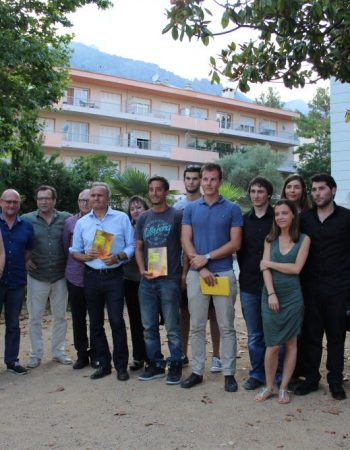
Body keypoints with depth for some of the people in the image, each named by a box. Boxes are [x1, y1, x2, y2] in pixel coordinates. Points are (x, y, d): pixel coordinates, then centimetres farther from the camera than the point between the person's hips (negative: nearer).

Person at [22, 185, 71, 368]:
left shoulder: (66, 218, -2)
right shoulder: (26, 219, -3)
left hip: (60, 276, 1)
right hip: (37, 277, -1)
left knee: (60, 316, 11)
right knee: (35, 317, 6)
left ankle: (58, 351, 25)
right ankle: (36, 354, 20)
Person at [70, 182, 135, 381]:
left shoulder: (122, 218, 1)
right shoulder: (82, 222, 9)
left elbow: (131, 246, -1)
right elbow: (74, 251, 12)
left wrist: (118, 257, -18)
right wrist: (85, 256, -9)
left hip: (114, 276, -3)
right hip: (91, 276, 4)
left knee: (117, 321, -5)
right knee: (95, 323, 9)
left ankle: (121, 366, 8)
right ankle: (104, 364, 22)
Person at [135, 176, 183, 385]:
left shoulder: (177, 215, -2)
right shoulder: (143, 218, 12)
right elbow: (138, 247, 14)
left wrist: (184, 273, -7)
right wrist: (142, 270, -1)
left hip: (169, 279, -5)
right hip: (147, 280, 5)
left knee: (172, 327, 2)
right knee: (149, 326, 11)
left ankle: (176, 366, 13)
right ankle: (156, 365, 23)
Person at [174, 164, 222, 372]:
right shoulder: (178, 206, 7)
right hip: (183, 266, 4)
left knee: (212, 311, 2)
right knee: (184, 311, 11)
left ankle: (216, 356, 10)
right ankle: (183, 355, 21)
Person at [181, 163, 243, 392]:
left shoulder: (232, 209, 2)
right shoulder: (191, 208, 8)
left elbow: (235, 243, -5)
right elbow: (186, 240, 1)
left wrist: (207, 257, -12)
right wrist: (201, 267, -10)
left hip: (224, 273, -2)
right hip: (196, 273, 2)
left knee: (226, 327, 4)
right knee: (197, 326, 9)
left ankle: (229, 373, 14)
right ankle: (197, 371, 19)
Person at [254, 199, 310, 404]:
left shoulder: (304, 239, 1)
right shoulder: (270, 239, 8)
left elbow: (296, 268, -7)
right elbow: (265, 269, 0)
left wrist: (269, 263, -3)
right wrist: (271, 294, -11)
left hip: (292, 296, -1)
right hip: (271, 295, 1)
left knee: (291, 343, 6)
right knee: (272, 346, -1)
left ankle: (284, 388, 16)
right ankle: (269, 386, 14)